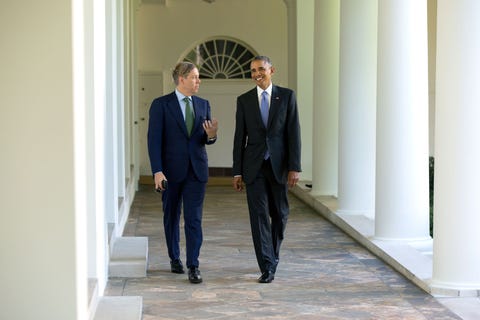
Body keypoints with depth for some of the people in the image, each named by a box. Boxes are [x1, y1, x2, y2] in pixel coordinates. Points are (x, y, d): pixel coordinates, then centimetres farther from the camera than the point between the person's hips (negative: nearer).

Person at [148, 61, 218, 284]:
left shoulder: (203, 105, 8)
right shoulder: (161, 105, -5)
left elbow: (205, 140, 12)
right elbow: (154, 140, -9)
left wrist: (211, 136, -13)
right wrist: (157, 171, -16)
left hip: (196, 170, 2)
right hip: (171, 171, -2)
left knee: (194, 219, -5)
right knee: (171, 217, 12)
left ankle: (193, 266, -4)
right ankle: (175, 259, 29)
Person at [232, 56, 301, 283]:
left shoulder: (287, 96, 2)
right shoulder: (244, 100, 5)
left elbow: (293, 133, -2)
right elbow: (239, 137, 6)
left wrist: (294, 167, -9)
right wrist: (237, 172, 2)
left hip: (278, 165, 0)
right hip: (254, 167, 0)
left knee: (280, 215, 10)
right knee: (259, 215, -6)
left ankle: (272, 255, 32)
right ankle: (267, 267, -5)